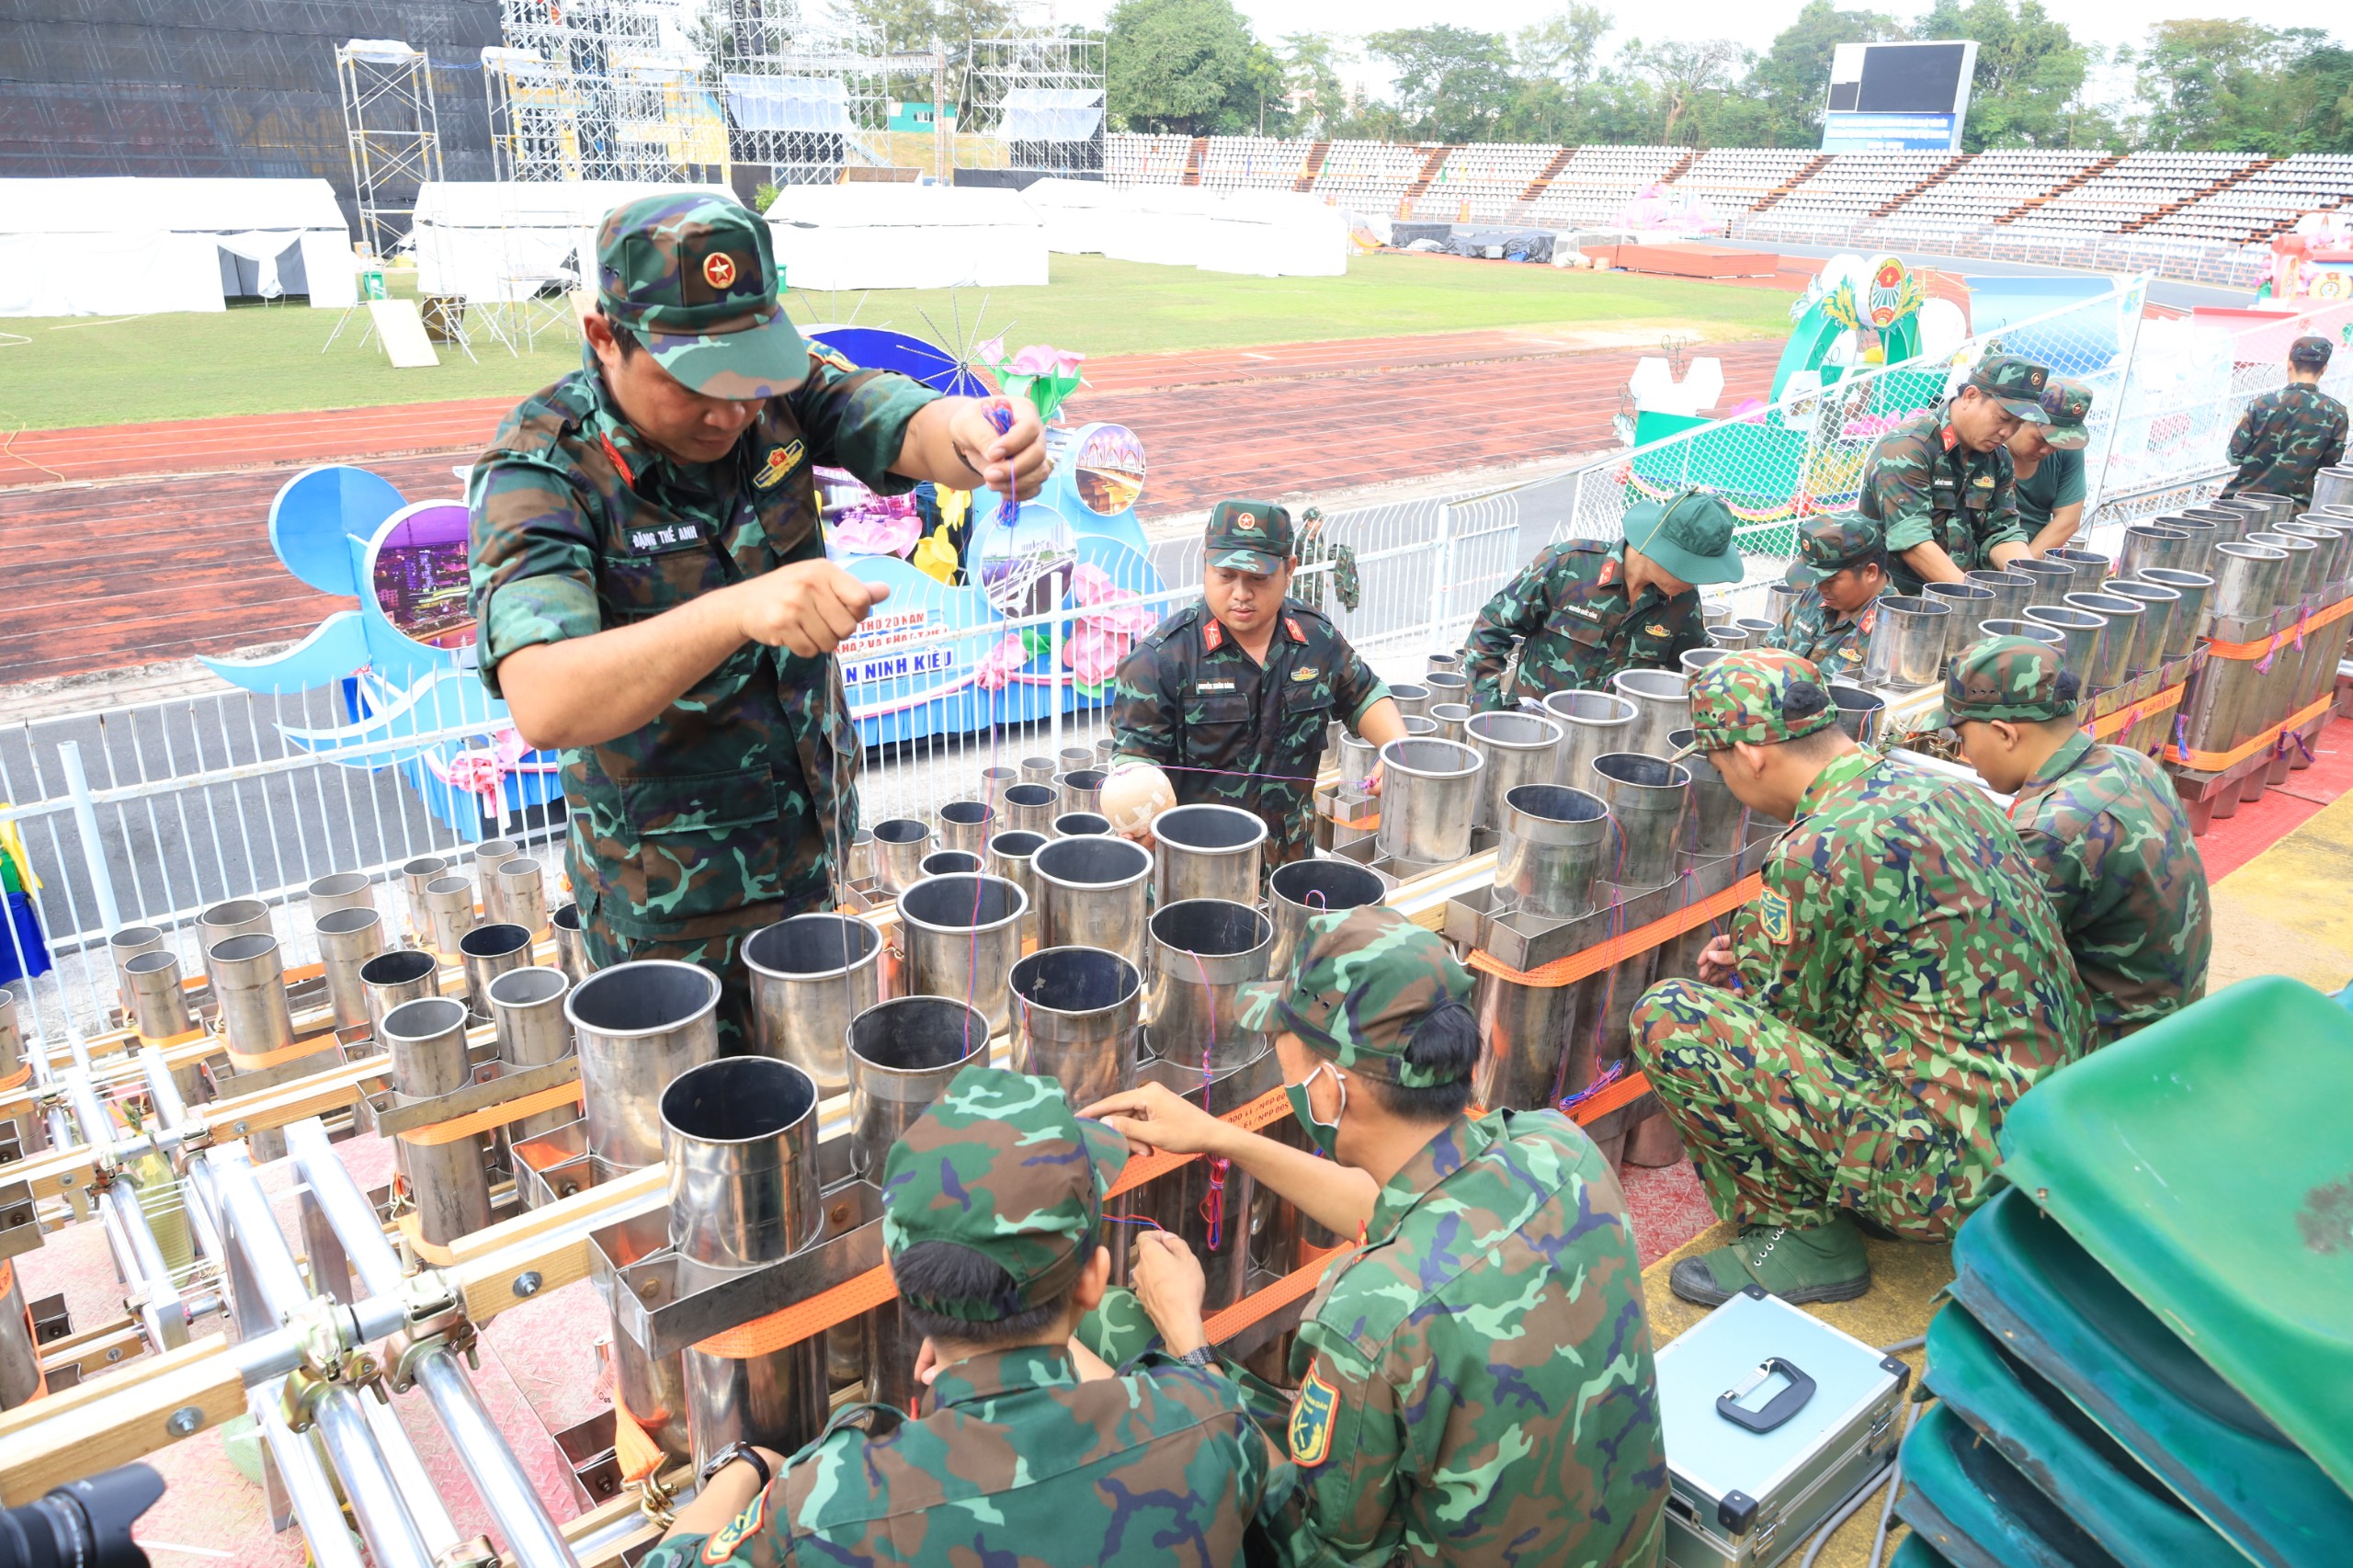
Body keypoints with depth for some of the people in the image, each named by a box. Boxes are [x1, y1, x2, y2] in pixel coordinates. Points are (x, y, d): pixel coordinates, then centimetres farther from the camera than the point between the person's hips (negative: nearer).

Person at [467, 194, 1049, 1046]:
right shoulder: (539, 475, -23)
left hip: (819, 846, 5)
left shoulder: (778, 389, -8)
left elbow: (912, 430, -22)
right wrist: (738, 609, -51)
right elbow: (545, 707, -36)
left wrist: (973, 434, -47)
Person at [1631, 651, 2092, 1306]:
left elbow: (1774, 1009, -7)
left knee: (1666, 1019, -13)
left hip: (1958, 1174, -9)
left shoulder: (1821, 849, -21)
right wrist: (1751, 963, 11)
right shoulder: (1939, 788, 7)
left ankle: (1803, 1235, 1)